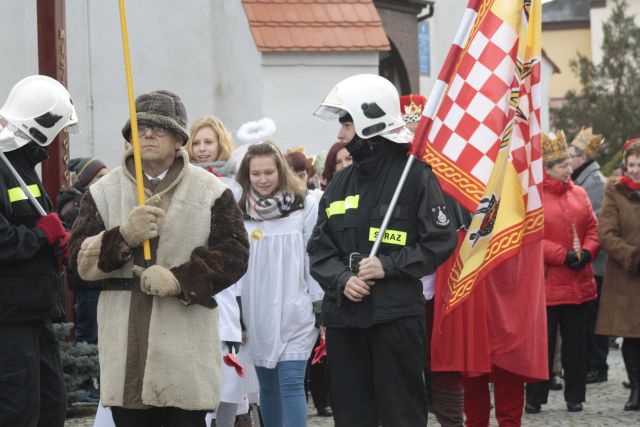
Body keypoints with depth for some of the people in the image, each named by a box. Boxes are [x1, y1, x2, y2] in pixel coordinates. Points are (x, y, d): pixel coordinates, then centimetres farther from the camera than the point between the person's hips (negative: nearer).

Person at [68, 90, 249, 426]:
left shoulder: (211, 192, 4)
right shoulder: (104, 192, 10)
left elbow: (234, 254, -4)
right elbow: (79, 259, 2)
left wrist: (179, 279, -17)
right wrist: (123, 236, -17)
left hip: (185, 345, -2)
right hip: (124, 345, 2)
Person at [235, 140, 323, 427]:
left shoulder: (304, 206, -4)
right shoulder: (240, 210, 4)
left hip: (294, 312, -4)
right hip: (257, 313, 4)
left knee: (291, 383, -10)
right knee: (267, 386, 11)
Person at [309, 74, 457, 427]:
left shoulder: (415, 176, -3)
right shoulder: (340, 184, 15)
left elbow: (440, 241, -6)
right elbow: (319, 249, 13)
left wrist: (388, 266, -14)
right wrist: (341, 279, -6)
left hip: (396, 316, -6)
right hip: (344, 318, 6)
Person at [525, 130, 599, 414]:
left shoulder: (579, 194, 9)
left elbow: (592, 228, 11)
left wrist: (587, 252, -9)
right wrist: (564, 256, -19)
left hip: (579, 284, 5)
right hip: (546, 284, -5)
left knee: (576, 342, 9)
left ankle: (575, 396, 17)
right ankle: (534, 398, 10)